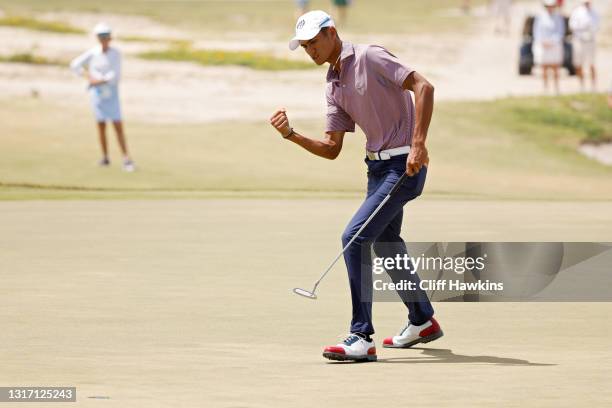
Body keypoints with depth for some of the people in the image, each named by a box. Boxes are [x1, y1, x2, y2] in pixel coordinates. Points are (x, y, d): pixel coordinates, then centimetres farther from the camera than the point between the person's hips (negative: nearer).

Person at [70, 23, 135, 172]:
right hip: (97, 92, 1)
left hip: (111, 92, -1)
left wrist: (99, 81, -13)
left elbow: (115, 75, -12)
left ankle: (126, 159, -9)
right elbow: (75, 65, 6)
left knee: (118, 126, -6)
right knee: (101, 125, 5)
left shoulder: (115, 53, -6)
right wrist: (88, 77, -3)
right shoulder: (92, 53, -2)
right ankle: (105, 157, 14)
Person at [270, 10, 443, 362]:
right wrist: (291, 134, -4)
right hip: (377, 166, 10)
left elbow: (423, 86, -22)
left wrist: (418, 143, -28)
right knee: (385, 241, 24)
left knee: (355, 238, -18)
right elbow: (331, 149, 12)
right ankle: (423, 321, 45)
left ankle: (361, 339, -18)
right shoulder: (334, 86, 12)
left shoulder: (370, 58, -13)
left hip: (404, 165, -10)